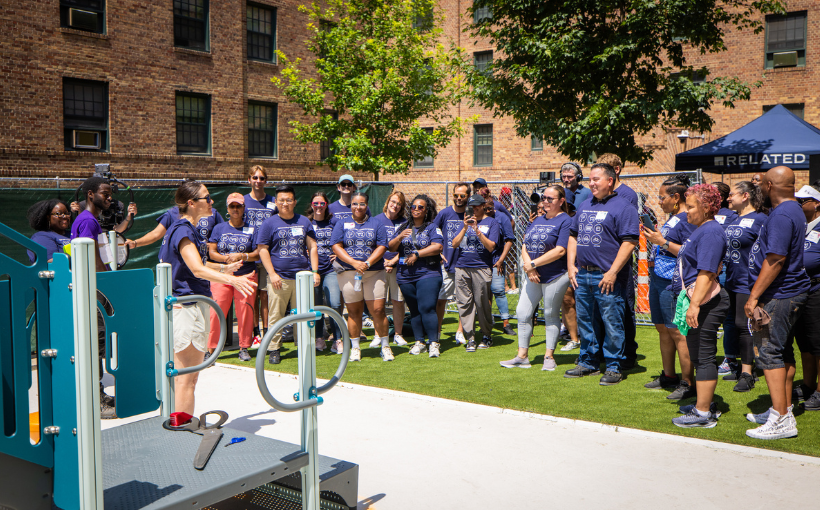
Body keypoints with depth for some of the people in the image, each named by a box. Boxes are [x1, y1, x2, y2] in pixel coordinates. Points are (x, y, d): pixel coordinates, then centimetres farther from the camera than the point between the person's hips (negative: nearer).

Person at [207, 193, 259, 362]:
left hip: (246, 275, 0)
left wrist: (241, 256, -12)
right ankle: (210, 348, 2)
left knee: (245, 311, -1)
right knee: (216, 311, -6)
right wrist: (226, 258, -11)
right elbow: (211, 252, 7)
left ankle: (244, 347, 13)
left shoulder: (251, 229, 9)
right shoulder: (219, 228, 12)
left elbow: (258, 253, 3)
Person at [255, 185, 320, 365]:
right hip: (279, 278, -2)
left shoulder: (304, 222, 13)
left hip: (302, 277, 2)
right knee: (276, 315, -1)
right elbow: (262, 249, 1)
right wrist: (272, 273, -8)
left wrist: (315, 272, 5)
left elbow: (312, 247, 14)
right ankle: (274, 349, 10)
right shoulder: (269, 223, 5)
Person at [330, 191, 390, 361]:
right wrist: (354, 262, -13)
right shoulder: (342, 224, 11)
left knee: (378, 310, -5)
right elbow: (336, 246, 0)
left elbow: (382, 247, 3)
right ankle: (355, 347, 15)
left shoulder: (376, 224, 12)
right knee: (354, 311, 4)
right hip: (348, 273, 0)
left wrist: (367, 263, -13)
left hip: (374, 272, 0)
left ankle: (385, 346, 8)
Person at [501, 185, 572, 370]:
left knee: (550, 316, 2)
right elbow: (525, 246, 11)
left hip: (555, 277, -7)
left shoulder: (565, 221, -7)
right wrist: (528, 266, -8)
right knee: (522, 312, 4)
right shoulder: (537, 220, 16)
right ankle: (522, 356, 13)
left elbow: (560, 251, -17)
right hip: (533, 277, 7)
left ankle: (549, 356, 15)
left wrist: (533, 264, -16)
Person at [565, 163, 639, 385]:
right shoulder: (585, 206, 17)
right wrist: (571, 265, 9)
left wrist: (612, 272, -18)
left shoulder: (623, 207, -7)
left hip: (607, 277, -7)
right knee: (585, 321, 13)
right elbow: (573, 236, 21)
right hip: (582, 275, 7)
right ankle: (588, 363, 25)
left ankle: (613, 368, 9)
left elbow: (629, 242, -14)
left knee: (611, 323, -1)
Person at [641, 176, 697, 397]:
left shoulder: (687, 219, -13)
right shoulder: (672, 217, 16)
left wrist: (663, 242, -19)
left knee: (677, 331, -7)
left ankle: (688, 382, -1)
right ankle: (668, 375, 26)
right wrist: (654, 237, 12)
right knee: (662, 328, 15)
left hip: (673, 281, -10)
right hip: (658, 277, 10)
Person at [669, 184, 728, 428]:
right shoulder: (702, 230, 16)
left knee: (703, 357, -6)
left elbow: (707, 272, -24)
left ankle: (703, 414, 0)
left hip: (705, 303, -11)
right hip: (698, 300, 11)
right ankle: (705, 404, 27)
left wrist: (695, 304, -28)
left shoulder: (710, 232, -16)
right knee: (700, 356, 17)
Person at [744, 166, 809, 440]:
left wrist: (754, 295, -22)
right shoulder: (794, 210, 15)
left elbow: (775, 260, -24)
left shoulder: (781, 215, -19)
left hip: (779, 294, -10)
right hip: (791, 292, 10)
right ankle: (784, 409, 25)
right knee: (781, 351, 16)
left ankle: (782, 420, -7)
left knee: (769, 352, -8)